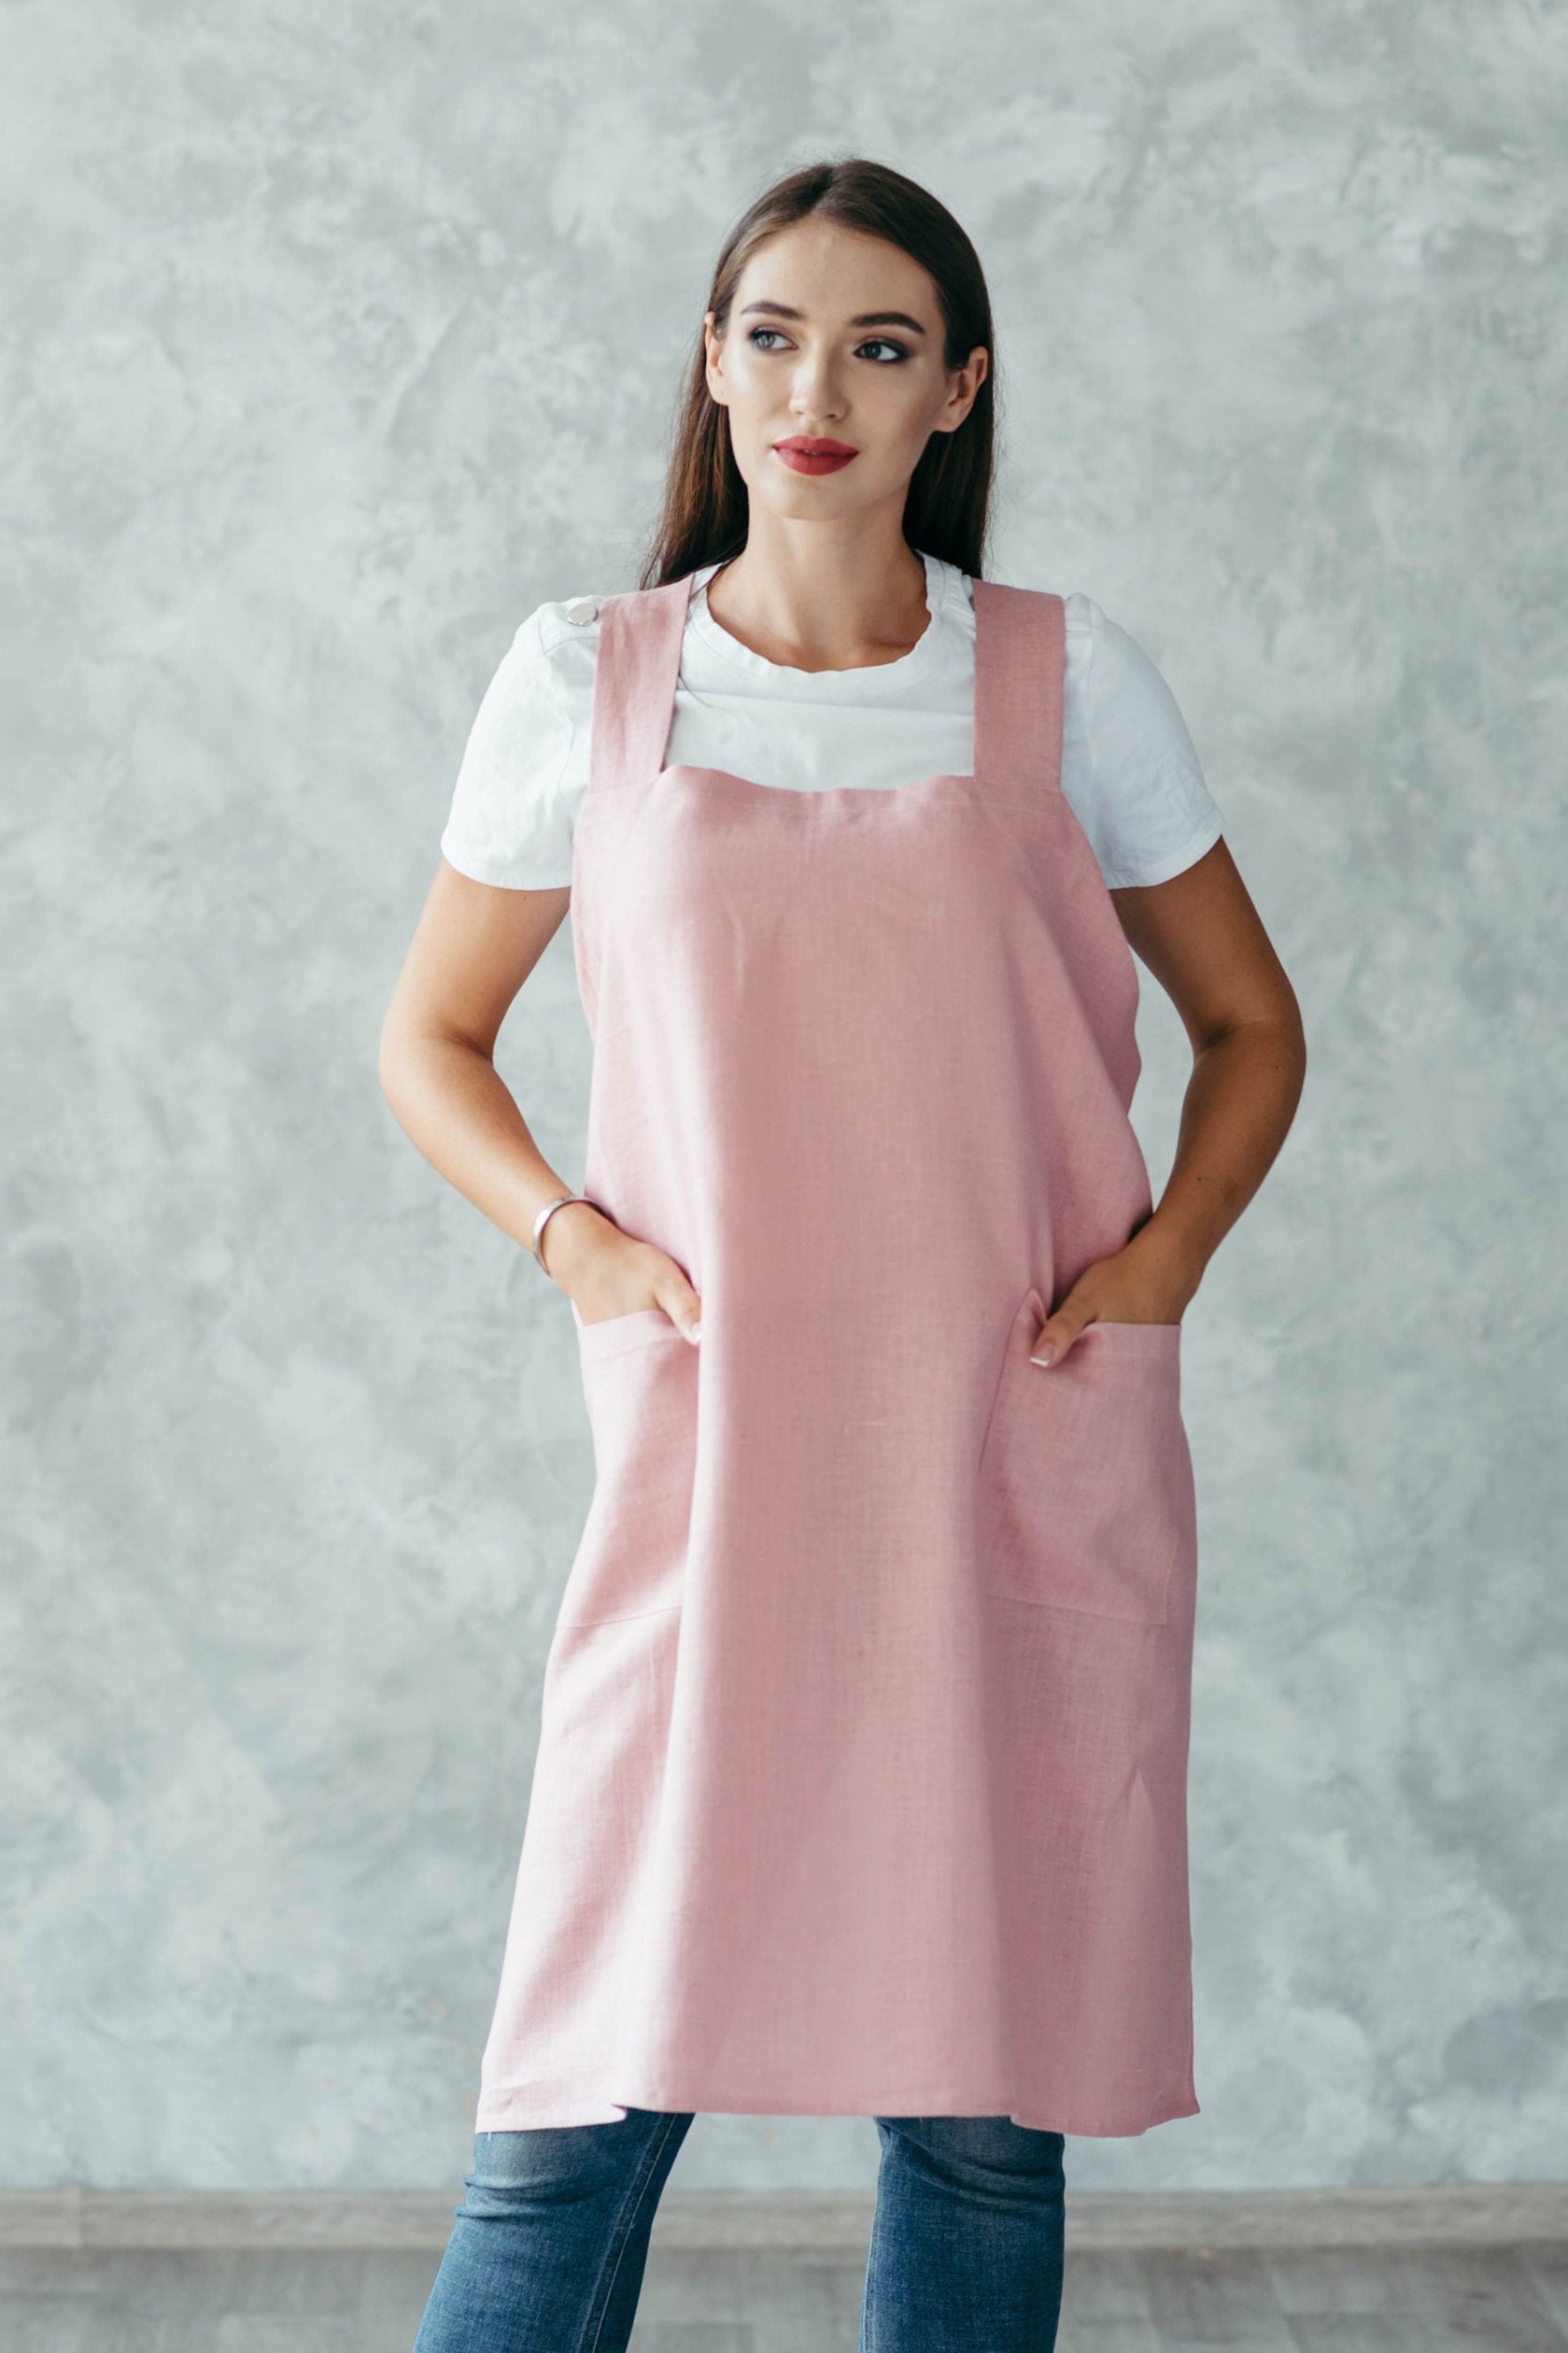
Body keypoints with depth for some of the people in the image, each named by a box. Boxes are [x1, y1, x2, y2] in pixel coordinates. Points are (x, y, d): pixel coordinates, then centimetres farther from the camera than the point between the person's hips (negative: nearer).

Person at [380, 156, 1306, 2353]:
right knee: (590, 2095, -3)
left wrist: (1162, 1259, -2)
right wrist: (572, 1240, -3)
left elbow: (1252, 1026, 14)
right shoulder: (587, 680, 4)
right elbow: (429, 1040, 14)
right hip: (710, 1458, 0)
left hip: (1028, 1471, 1)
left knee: (985, 2098, 6)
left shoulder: (1067, 677, 4)